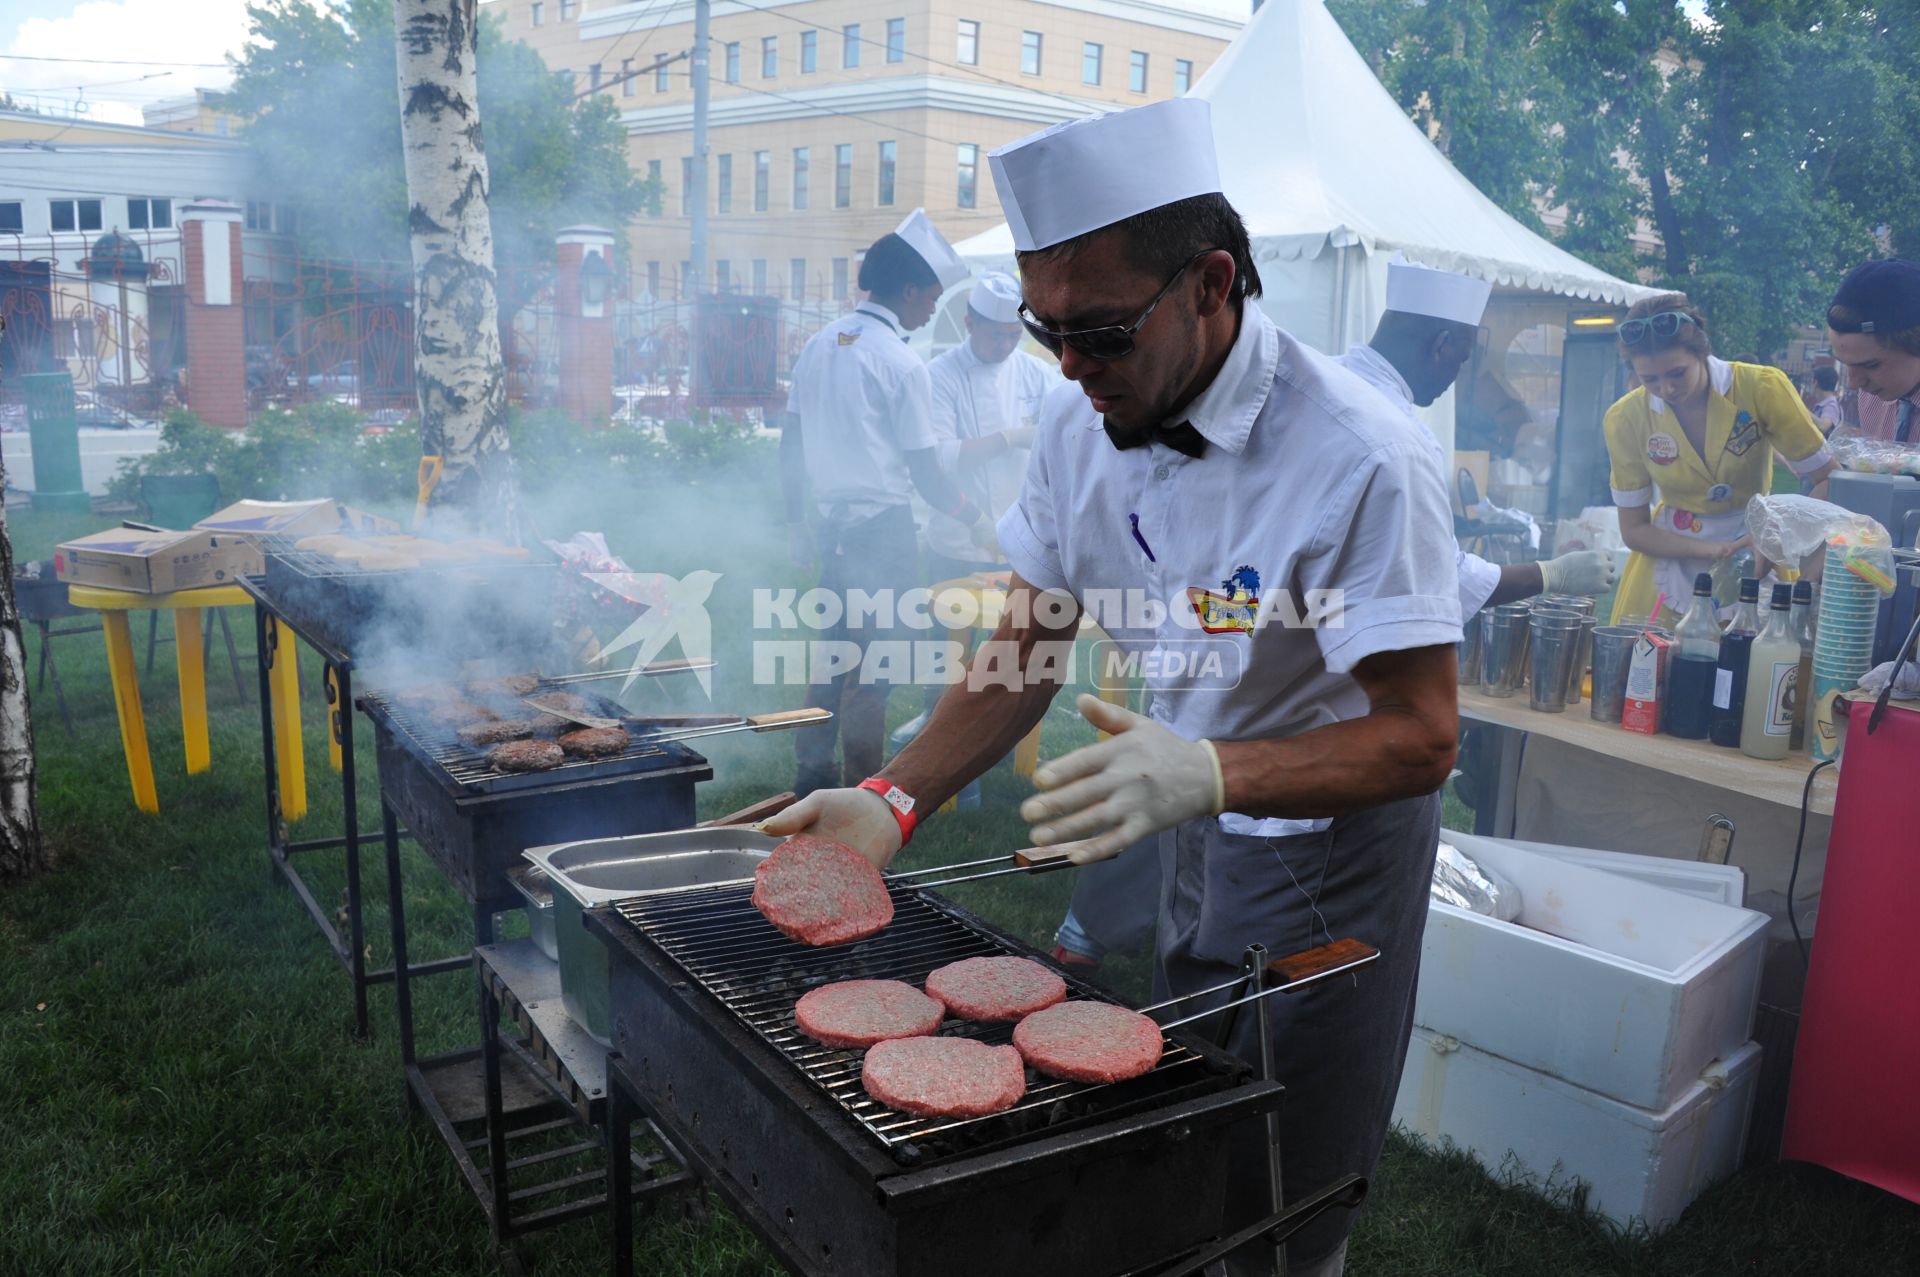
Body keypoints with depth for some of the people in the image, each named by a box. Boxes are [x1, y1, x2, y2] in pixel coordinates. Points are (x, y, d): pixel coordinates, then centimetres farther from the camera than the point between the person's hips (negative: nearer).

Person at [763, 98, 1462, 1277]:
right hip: (1192, 835, 6)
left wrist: (1207, 771, -43)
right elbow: (1026, 653, -1)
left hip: (1332, 846, -5)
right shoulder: (1083, 427, -8)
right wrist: (895, 800, -14)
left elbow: (1422, 736, -27)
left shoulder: (1361, 461, -29)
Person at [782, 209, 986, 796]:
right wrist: (978, 521, 1)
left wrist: (797, 521, 18)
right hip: (882, 526, -7)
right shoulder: (902, 363, -13)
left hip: (830, 521, 7)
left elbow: (791, 444, 11)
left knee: (835, 645, 18)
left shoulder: (819, 344, 7)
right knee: (875, 659, 2)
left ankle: (812, 770, 24)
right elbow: (926, 475, -12)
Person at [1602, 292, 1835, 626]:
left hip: (1756, 552, -1)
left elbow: (1829, 480, -11)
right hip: (1670, 551, 1)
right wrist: (1710, 550, -21)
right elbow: (1633, 529, -6)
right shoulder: (1625, 419, -12)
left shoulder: (1762, 389, -16)